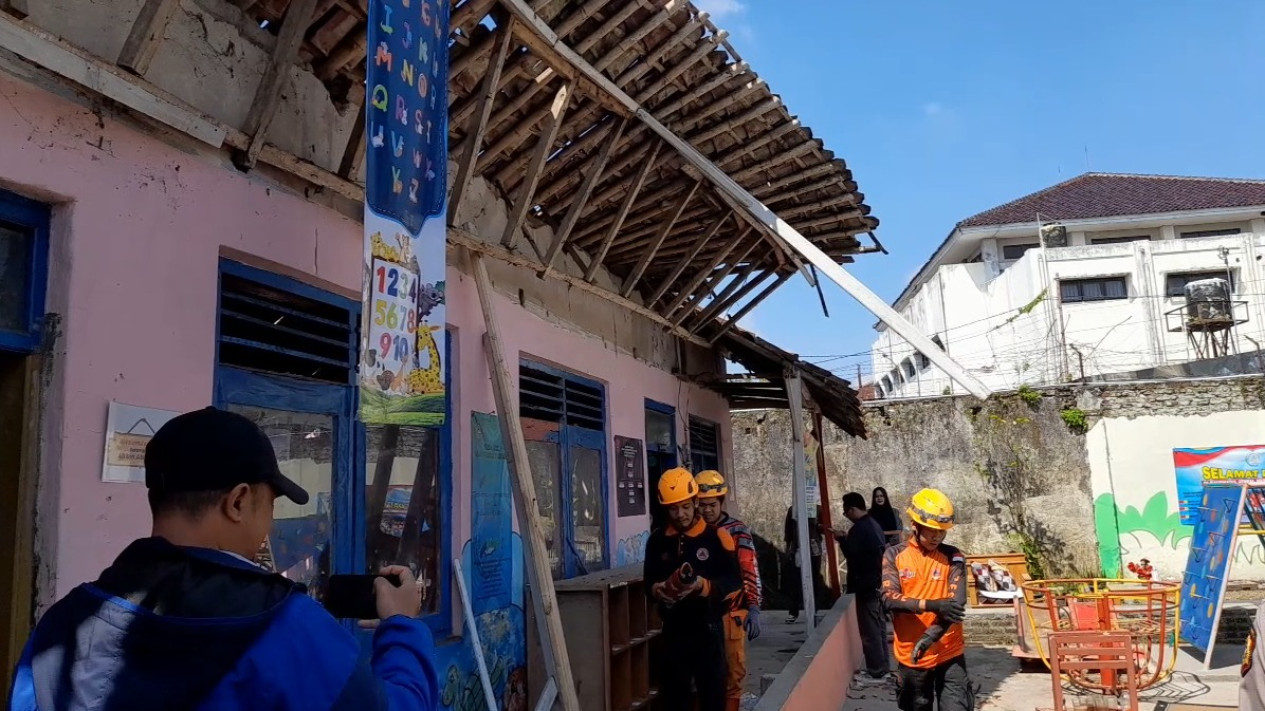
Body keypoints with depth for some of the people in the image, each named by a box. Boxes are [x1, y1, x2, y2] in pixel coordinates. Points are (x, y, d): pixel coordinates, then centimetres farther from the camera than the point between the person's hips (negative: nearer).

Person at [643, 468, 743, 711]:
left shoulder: (717, 537, -6)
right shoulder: (657, 540, 4)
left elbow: (734, 582, -8)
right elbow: (648, 581, 9)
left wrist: (704, 586, -24)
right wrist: (658, 590, -13)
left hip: (708, 628, -3)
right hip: (673, 629, 3)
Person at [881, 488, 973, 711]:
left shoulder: (953, 557, -2)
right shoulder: (894, 556, -1)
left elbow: (957, 603, -12)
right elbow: (889, 599, -13)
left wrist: (930, 636, -26)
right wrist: (931, 605, -28)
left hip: (949, 653, -1)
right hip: (910, 654, 1)